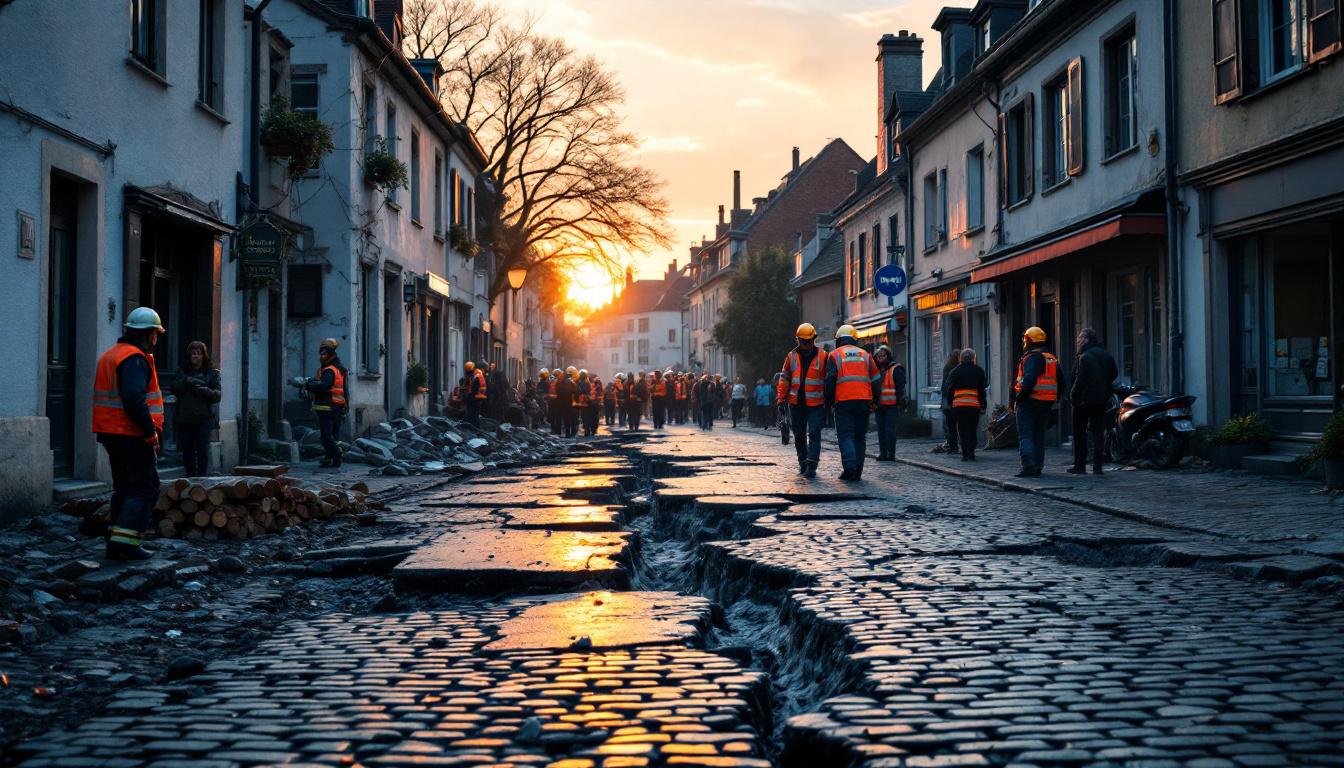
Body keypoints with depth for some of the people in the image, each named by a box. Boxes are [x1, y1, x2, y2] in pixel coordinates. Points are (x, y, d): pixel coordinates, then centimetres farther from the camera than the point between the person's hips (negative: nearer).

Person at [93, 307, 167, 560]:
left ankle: (116, 540, 17)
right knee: (145, 489, -5)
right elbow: (134, 400, -27)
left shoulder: (110, 355, 17)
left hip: (111, 433, 10)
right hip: (132, 436, -10)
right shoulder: (135, 359, -16)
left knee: (124, 487, 17)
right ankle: (125, 542, -11)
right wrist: (151, 433, -19)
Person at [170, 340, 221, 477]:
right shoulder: (183, 372, 15)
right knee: (187, 449, 6)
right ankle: (190, 477, 15)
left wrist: (204, 390, -18)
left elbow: (217, 395, -1)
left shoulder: (212, 372, 6)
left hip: (203, 417, -3)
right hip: (184, 417, 3)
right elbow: (173, 388, 3)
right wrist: (187, 381, -12)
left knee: (202, 449, -8)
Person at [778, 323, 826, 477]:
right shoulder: (791, 356, 5)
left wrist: (827, 400, -1)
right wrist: (781, 398, 3)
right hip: (796, 403, 3)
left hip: (815, 403, -3)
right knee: (799, 435, 11)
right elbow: (784, 378, 9)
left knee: (814, 434, -11)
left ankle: (812, 465, -13)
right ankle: (803, 463, 22)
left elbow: (827, 380, 2)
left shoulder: (822, 357, -1)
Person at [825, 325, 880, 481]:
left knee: (845, 435, 0)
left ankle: (849, 467, -17)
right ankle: (857, 472, 6)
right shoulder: (865, 355, 14)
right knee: (860, 437, 9)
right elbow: (876, 379, 12)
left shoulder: (834, 355, 5)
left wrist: (830, 401, 5)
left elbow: (830, 380, -3)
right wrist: (873, 401, 19)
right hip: (863, 401, 3)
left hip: (843, 402, -3)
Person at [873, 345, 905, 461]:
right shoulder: (877, 370, 16)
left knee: (890, 430, -7)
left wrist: (900, 403, -14)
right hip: (880, 405, 7)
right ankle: (883, 453, 14)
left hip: (891, 405, -7)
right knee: (881, 430, 9)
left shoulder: (895, 369, -4)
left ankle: (891, 454, -4)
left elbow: (901, 387, -8)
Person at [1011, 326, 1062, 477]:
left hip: (1029, 402, -8)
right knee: (1039, 436, 14)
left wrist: (1018, 398, -17)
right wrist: (1055, 400, 20)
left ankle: (1029, 466, -16)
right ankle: (1038, 467, 13)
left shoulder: (1032, 357, -13)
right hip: (1046, 403, 8)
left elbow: (1029, 381, -25)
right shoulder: (1053, 359, 15)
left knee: (1025, 436, -5)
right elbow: (1060, 382, 17)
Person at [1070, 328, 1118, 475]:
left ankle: (1080, 465, 2)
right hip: (1102, 401, 6)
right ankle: (1097, 466, 3)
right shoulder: (1106, 355, 9)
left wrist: (1072, 397, -12)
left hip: (1084, 400, -6)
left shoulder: (1084, 357, -14)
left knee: (1079, 433, 2)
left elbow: (1080, 380, -19)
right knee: (1097, 432, 8)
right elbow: (1114, 374, 15)